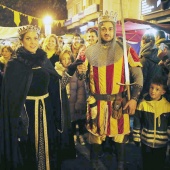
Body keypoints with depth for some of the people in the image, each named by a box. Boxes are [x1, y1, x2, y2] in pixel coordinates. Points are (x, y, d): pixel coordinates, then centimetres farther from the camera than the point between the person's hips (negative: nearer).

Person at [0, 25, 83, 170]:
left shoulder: (44, 60, 6)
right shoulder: (14, 64, -7)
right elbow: (12, 97, -10)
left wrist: (70, 70, -4)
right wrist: (19, 120, -16)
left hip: (47, 109, 4)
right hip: (26, 111, -4)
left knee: (49, 148, 15)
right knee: (29, 151, 9)